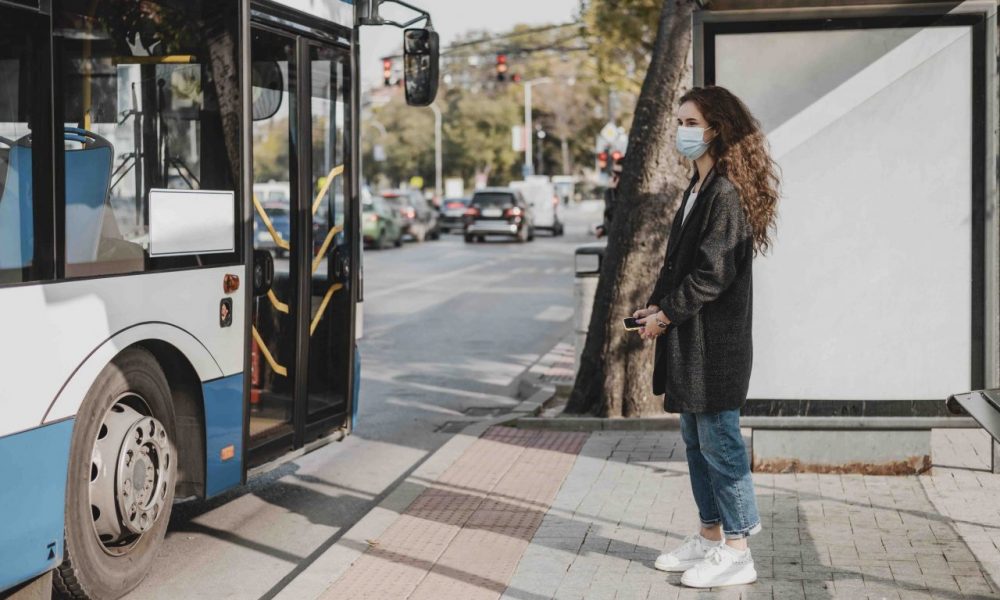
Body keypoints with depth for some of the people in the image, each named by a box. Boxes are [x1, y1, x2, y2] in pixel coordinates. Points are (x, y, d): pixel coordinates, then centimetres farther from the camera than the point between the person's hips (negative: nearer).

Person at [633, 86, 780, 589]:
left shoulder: (728, 192, -15)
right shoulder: (699, 187, 15)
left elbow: (713, 272, -19)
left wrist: (667, 314, -13)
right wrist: (656, 303, 6)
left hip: (715, 340, -10)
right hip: (688, 338, 10)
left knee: (718, 440, -3)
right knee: (696, 440, 16)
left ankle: (736, 551, 6)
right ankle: (711, 536, 27)